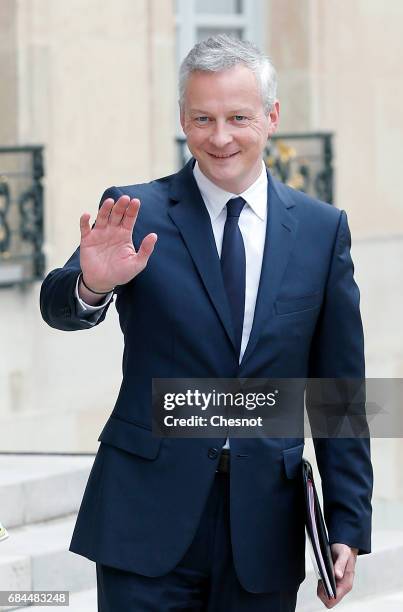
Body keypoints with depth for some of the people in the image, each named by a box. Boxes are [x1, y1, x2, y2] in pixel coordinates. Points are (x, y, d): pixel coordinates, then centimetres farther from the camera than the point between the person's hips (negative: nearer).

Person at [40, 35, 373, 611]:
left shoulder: (323, 229, 5)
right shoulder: (137, 213, 0)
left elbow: (340, 391, 7)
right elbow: (58, 307, -15)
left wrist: (348, 527, 3)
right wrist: (91, 285, -38)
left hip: (265, 524, 2)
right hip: (149, 519, -2)